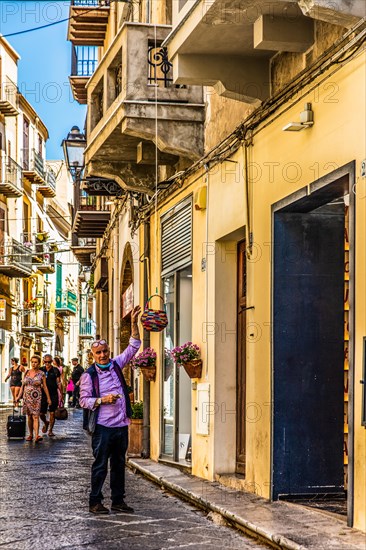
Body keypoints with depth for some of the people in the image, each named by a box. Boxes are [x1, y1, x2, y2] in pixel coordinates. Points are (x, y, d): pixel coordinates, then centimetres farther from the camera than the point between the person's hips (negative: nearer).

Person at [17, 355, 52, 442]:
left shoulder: (41, 374, -1)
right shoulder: (27, 372, 8)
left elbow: (45, 387, 1)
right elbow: (23, 385, 13)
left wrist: (48, 398, 0)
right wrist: (19, 395, 7)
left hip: (36, 398, -4)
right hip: (27, 397, 4)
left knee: (35, 417, -14)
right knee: (30, 417, 9)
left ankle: (37, 435, -23)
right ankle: (30, 435, 19)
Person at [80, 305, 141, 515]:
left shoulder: (117, 365, 9)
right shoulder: (89, 375, -3)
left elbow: (134, 347, 11)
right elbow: (84, 400, -3)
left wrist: (134, 323, 2)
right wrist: (102, 400, -17)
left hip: (121, 425, 5)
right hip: (103, 426, -5)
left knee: (119, 464, 11)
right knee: (100, 465, -2)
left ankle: (118, 500, 18)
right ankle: (95, 501, 5)